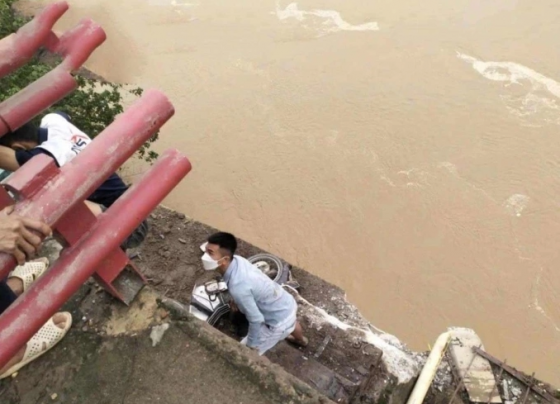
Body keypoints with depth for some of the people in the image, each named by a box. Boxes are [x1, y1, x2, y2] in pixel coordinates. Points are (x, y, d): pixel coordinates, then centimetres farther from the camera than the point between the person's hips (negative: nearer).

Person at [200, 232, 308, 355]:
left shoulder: (238, 287, -38)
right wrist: (238, 301, 23)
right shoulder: (238, 260, -13)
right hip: (288, 303, 8)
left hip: (279, 322, -8)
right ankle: (302, 340, 74)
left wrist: (252, 344, -10)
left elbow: (256, 319, -26)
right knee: (291, 322, 41)